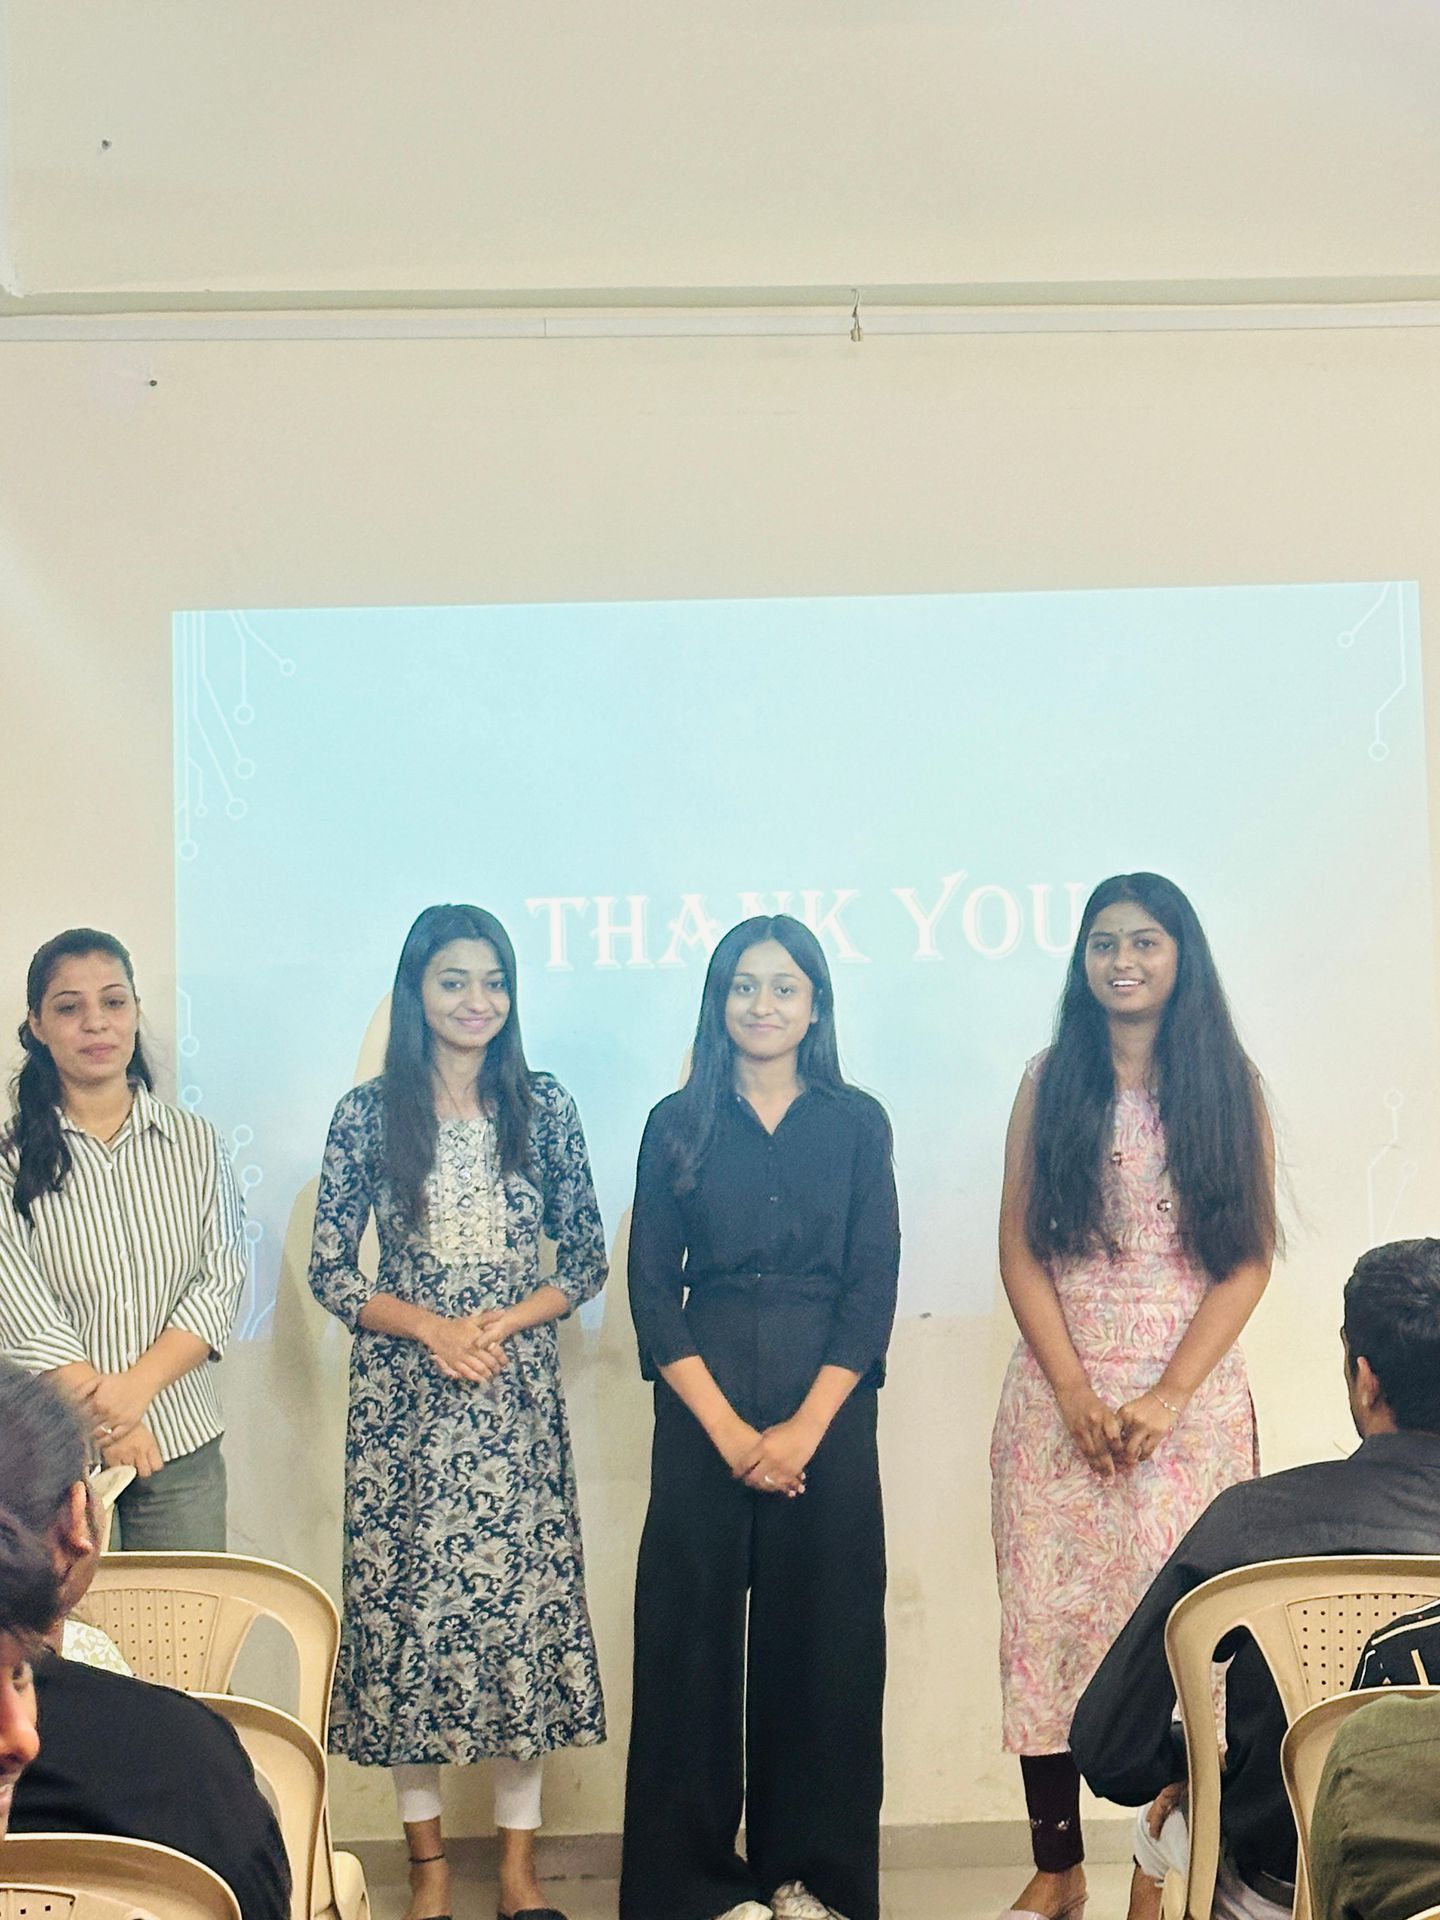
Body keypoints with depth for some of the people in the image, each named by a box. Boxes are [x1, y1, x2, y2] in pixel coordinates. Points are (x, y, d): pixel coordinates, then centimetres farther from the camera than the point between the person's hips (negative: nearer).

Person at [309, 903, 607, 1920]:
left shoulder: (544, 1108, 4)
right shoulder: (368, 1115, 1)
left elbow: (588, 1260, 6)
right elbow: (329, 1271, 2)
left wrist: (504, 1322, -9)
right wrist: (429, 1328, -11)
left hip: (519, 1395, 1)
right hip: (403, 1398, 0)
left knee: (524, 1599, 0)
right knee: (408, 1602, 1)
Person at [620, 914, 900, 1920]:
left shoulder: (857, 1122, 5)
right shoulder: (679, 1124, 5)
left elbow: (874, 1284, 0)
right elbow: (653, 1289, 0)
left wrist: (805, 1426, -10)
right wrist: (729, 1430, -9)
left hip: (829, 1408, 0)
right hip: (704, 1409, 0)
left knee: (824, 1635, 3)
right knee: (695, 1632, 1)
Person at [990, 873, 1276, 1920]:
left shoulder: (1230, 1086, 4)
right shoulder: (1050, 1081, 6)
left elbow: (1250, 1257, 0)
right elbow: (1020, 1248, 2)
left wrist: (1170, 1393, -11)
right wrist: (1075, 1390, -9)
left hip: (1192, 1394, -1)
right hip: (1059, 1392, 1)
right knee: (1050, 1618, 1)